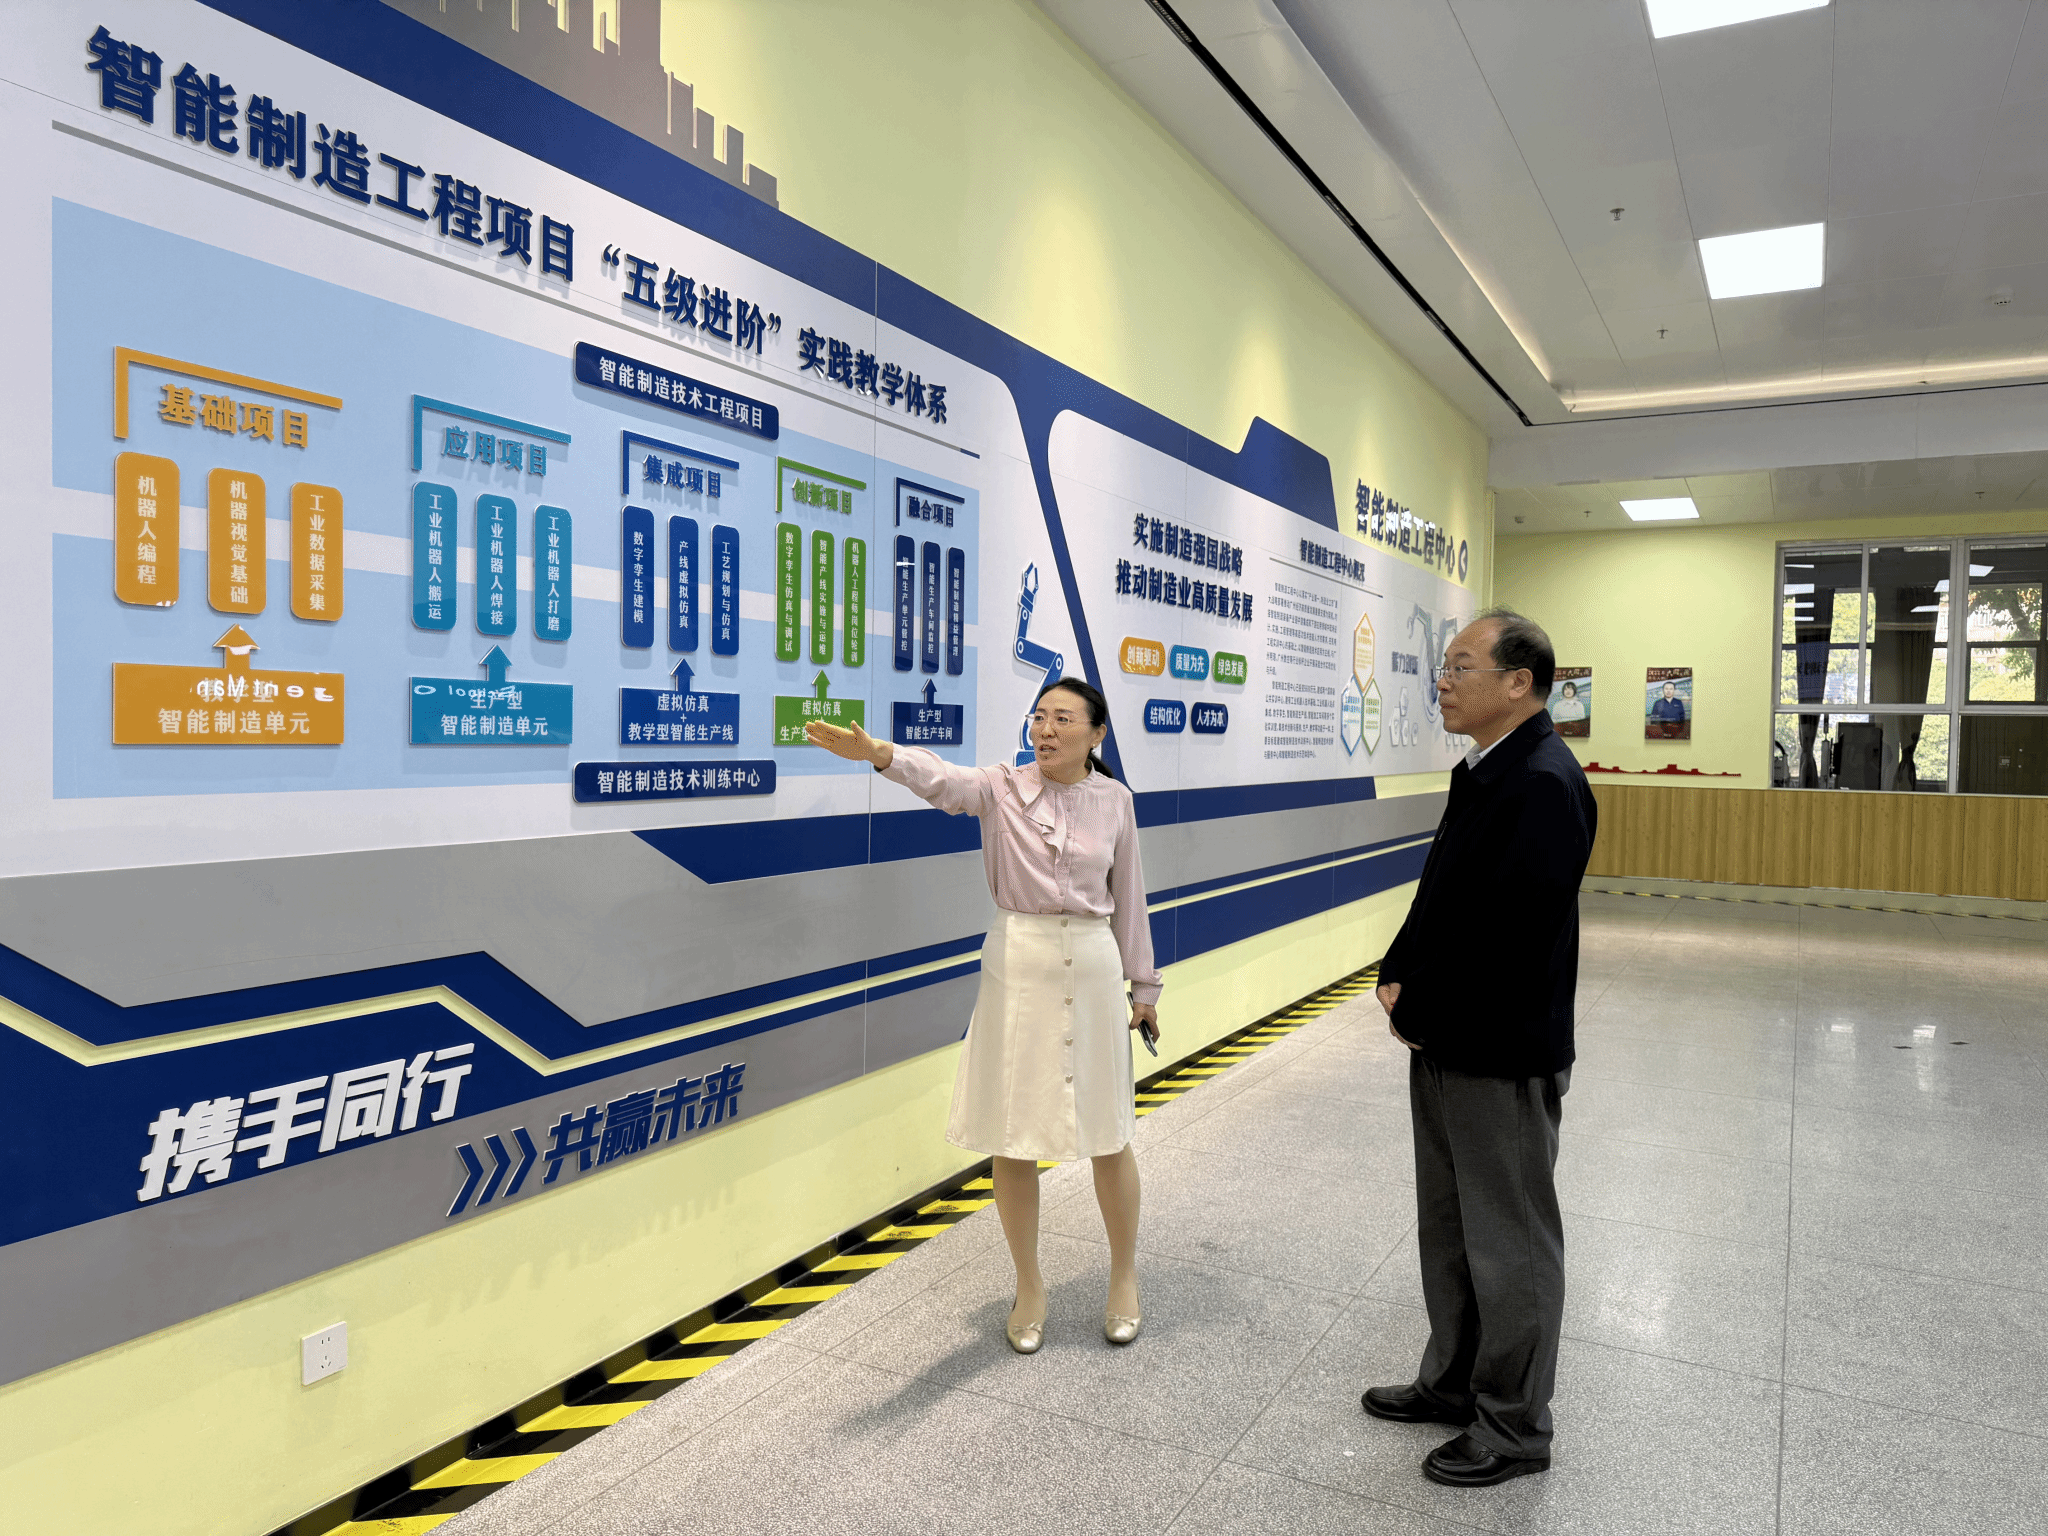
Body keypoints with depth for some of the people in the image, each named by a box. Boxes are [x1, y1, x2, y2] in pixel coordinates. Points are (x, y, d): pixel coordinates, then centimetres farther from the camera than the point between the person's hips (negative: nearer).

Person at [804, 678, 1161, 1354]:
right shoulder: (1003, 788, -5)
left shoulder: (1114, 800, 1)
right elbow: (943, 779, -26)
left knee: (1109, 1133, 8)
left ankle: (1124, 1276, 31)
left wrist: (1142, 983, 14)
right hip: (1016, 967, 0)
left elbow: (1128, 895, 9)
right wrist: (878, 752, -46)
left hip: (1091, 968, 1)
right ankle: (1029, 1286, 27)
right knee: (1012, 1136, 6)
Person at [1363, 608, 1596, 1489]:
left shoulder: (1543, 784, -22)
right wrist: (1398, 979, 2)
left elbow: (1508, 931, -26)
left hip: (1502, 1055, -10)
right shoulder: (1484, 771, 9)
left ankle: (1514, 1429, 26)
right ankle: (1454, 1383, 40)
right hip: (1446, 1044, 10)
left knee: (1510, 1248, 8)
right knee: (1447, 1230, 22)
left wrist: (1420, 1009, -15)